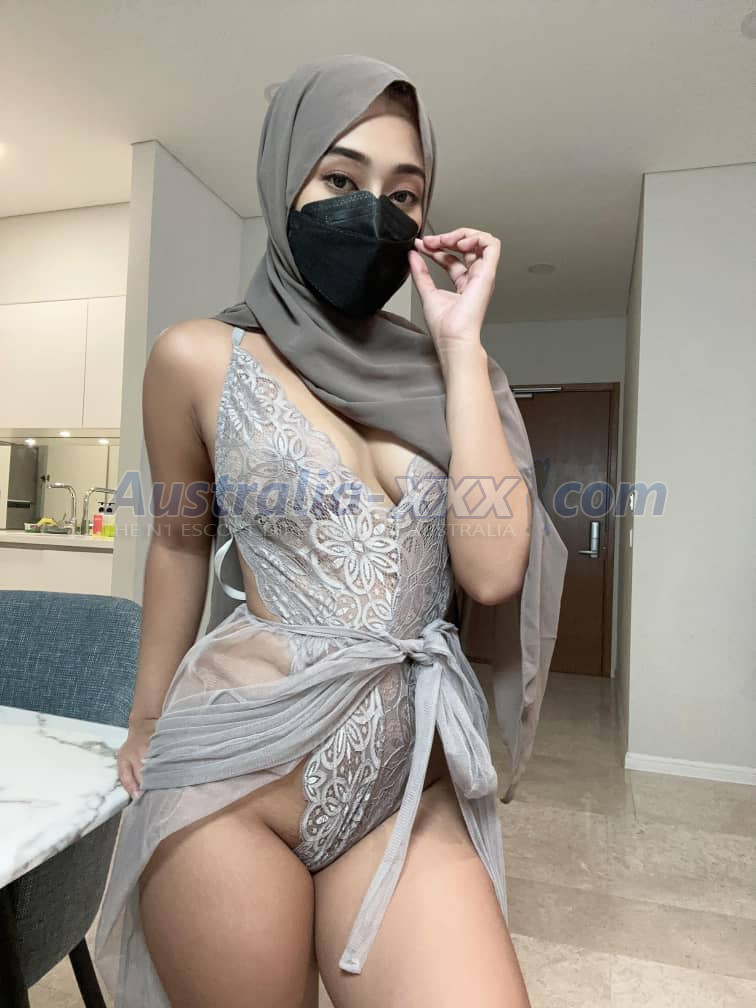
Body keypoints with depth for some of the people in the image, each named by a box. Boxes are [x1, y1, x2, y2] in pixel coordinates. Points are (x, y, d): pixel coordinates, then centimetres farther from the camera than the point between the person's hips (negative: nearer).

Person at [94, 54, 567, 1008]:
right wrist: (146, 721, 18)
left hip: (413, 783, 3)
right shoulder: (202, 357, -3)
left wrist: (461, 343, -7)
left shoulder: (438, 373, 4)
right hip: (237, 766, -1)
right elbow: (181, 541, 9)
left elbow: (492, 573, -9)